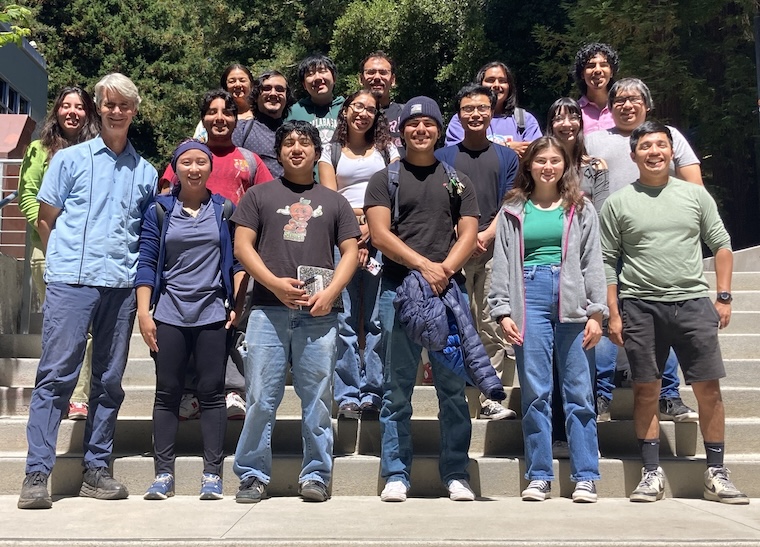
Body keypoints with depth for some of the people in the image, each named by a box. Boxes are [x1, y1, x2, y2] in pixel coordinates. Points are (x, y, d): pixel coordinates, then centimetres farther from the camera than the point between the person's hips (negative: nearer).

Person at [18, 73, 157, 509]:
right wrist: (65, 260, 5)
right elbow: (46, 219, 9)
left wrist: (138, 270, 7)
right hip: (70, 282, -3)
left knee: (110, 381, 7)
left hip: (122, 286, 3)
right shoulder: (70, 159, 8)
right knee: (56, 375, -6)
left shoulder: (145, 172, 14)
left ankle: (97, 469, 15)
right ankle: (37, 475, -3)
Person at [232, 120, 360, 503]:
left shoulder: (333, 201, 17)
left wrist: (330, 293, -6)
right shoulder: (259, 195, 14)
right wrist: (275, 283, -9)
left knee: (317, 397, 3)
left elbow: (350, 252, 11)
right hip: (268, 310, -1)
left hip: (319, 313, 1)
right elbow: (242, 246, 5)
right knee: (261, 397, 0)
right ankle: (253, 475, 10)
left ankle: (316, 475, 13)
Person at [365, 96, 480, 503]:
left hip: (448, 290, 2)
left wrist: (444, 270, -12)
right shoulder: (384, 180, 11)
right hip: (398, 290, -1)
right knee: (397, 389, 2)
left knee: (453, 386, 3)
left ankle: (456, 475, 10)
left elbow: (469, 236, 6)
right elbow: (380, 234, -2)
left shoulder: (458, 183, 17)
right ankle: (396, 475, 8)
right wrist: (422, 264, -14)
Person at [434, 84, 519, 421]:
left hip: (494, 249, 1)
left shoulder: (507, 157, 14)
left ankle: (489, 399, 3)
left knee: (494, 327, -3)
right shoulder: (443, 157, 12)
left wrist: (486, 235, -9)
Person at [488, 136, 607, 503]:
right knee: (535, 392, 1)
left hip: (572, 301, 0)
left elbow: (593, 262, 8)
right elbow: (502, 264, 10)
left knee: (579, 391, 0)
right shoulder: (513, 210, 14)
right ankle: (538, 476, 9)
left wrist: (596, 312, 0)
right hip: (530, 297, 0)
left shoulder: (581, 209, 13)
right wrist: (503, 311, 0)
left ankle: (585, 477, 7)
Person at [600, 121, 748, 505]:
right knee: (646, 390, 3)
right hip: (640, 306, -1)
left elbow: (721, 244, 11)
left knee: (709, 388, 1)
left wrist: (724, 296, 3)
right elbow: (607, 261, 5)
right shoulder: (618, 203, 5)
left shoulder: (695, 194, 9)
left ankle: (716, 475, 12)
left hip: (693, 302, 1)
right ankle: (652, 473, 14)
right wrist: (613, 313, -1)